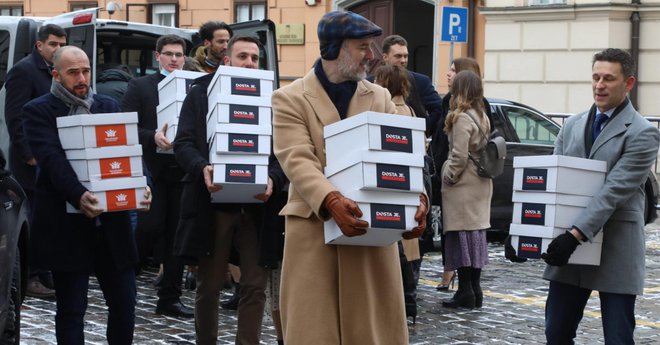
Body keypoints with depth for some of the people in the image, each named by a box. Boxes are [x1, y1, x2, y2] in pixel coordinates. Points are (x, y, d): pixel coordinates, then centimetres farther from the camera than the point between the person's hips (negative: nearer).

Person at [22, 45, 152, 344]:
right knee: (71, 308, 3)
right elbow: (52, 160, -16)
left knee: (124, 303, 7)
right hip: (67, 224, -4)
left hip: (112, 221, 4)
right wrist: (78, 196, -32)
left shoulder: (108, 107, 13)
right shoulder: (38, 112, -1)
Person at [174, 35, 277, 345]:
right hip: (212, 203, -1)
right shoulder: (200, 93, 6)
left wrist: (270, 178, -17)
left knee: (255, 285, 0)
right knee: (209, 284, 8)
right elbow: (183, 144, -1)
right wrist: (202, 168, -21)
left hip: (256, 204, 1)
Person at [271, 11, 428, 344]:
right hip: (314, 229, -3)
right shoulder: (290, 98, -1)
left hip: (373, 230, 4)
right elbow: (298, 161, -14)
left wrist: (416, 198, -18)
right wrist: (331, 201, -31)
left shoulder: (380, 97, 13)